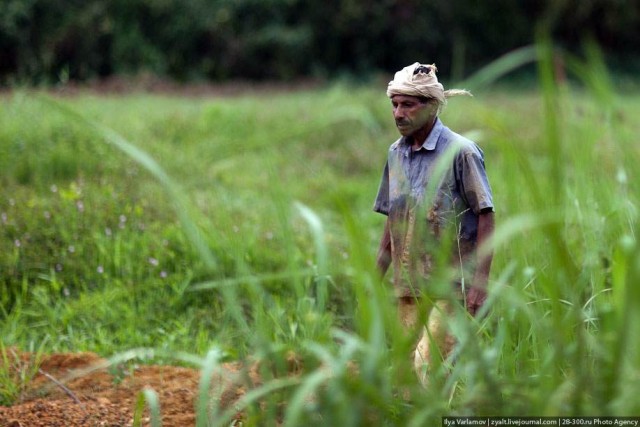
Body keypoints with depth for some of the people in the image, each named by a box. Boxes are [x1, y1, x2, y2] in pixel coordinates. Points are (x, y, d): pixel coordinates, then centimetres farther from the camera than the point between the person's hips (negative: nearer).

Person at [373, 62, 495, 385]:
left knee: (429, 367, -13)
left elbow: (486, 217, -10)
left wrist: (480, 280, -16)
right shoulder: (396, 153, 11)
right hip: (407, 285, 6)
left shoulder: (460, 152, -9)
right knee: (412, 366, 8)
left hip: (448, 286, -6)